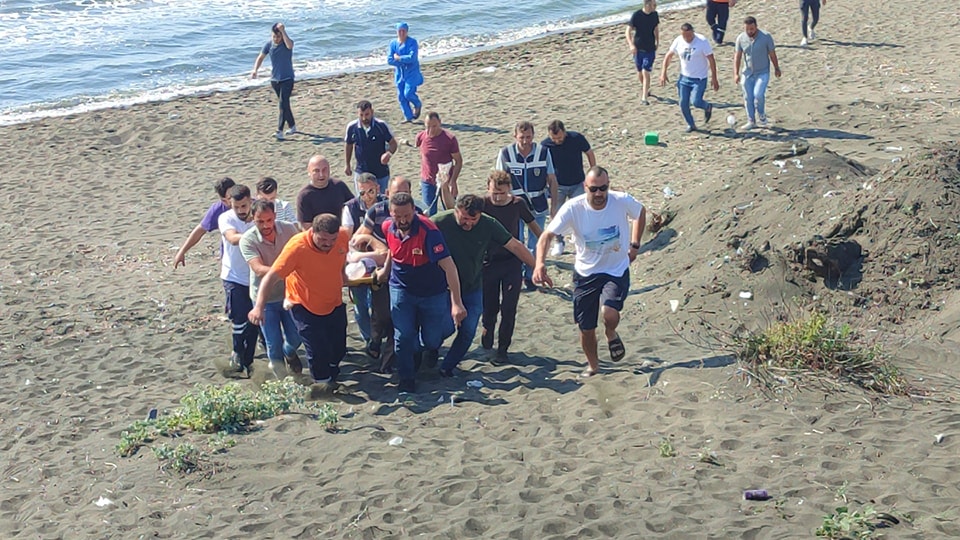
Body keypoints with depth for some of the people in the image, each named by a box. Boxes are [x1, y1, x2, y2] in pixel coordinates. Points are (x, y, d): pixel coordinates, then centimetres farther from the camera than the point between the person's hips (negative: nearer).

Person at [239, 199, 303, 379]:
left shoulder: (289, 229, -14)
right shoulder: (248, 240, -22)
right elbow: (259, 270, -34)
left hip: (289, 294, 2)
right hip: (264, 299, -2)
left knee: (295, 337, 15)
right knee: (274, 345, 4)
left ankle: (289, 353, 53)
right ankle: (282, 379, 32)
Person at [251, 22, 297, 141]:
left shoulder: (287, 43, -12)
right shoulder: (269, 44, 0)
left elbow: (289, 45, -38)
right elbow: (261, 57, 11)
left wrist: (283, 31, -40)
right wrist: (255, 70, -3)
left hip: (287, 79, -5)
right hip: (274, 79, 5)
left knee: (283, 104, -15)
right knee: (283, 104, 15)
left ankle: (280, 131, -16)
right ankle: (292, 126, 30)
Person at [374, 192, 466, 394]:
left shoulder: (428, 231, -31)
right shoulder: (387, 228, -13)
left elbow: (448, 265, -36)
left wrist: (456, 303, -41)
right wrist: (386, 269, 17)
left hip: (432, 292, -3)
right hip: (401, 289, 3)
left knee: (432, 337, 4)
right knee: (403, 336, -3)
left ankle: (430, 347, 44)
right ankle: (407, 381, 18)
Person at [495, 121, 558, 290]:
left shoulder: (543, 152, -9)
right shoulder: (505, 153, -10)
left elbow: (552, 179, -2)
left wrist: (554, 205, -4)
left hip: (538, 206, 1)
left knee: (535, 244, 10)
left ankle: (530, 276, 26)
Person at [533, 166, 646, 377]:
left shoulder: (622, 201, -16)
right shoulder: (573, 208, -19)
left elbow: (640, 213, 8)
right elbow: (547, 235, -21)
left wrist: (634, 245, 5)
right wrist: (540, 263, -38)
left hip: (617, 271, -1)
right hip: (585, 273, 1)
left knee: (609, 314, -27)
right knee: (586, 328, 8)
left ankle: (611, 334, 11)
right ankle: (593, 365, 39)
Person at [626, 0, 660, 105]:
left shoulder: (655, 15, -3)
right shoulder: (636, 15, -13)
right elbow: (628, 31, -12)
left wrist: (657, 42, 12)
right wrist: (631, 45, -24)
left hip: (650, 49, 0)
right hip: (638, 49, 0)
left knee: (646, 72, -8)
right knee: (639, 72, 14)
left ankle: (644, 98, -6)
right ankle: (644, 87, 43)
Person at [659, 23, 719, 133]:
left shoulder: (702, 41, -17)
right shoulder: (678, 41, -5)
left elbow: (711, 60, -12)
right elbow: (668, 56, 8)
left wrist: (714, 78, -13)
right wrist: (663, 73, 0)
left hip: (699, 79, -4)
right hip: (684, 77, 4)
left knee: (696, 102, -15)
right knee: (683, 103, 3)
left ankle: (708, 107, 20)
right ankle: (691, 125, 25)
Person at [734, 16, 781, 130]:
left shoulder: (766, 37, -13)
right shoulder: (741, 38, -6)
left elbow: (772, 54, -2)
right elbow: (737, 56, -1)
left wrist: (776, 68, 8)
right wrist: (736, 74, -6)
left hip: (762, 73, -3)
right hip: (747, 73, 3)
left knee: (758, 94, -19)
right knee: (748, 98, 6)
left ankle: (761, 116, 7)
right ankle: (751, 121, 22)